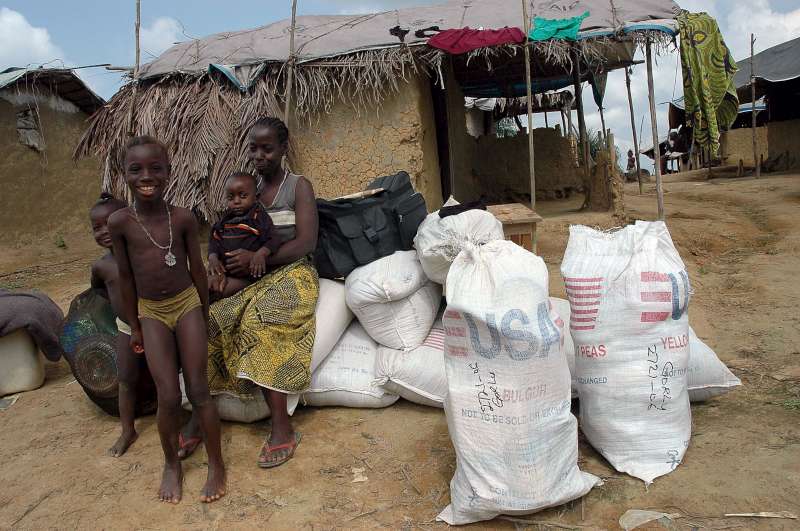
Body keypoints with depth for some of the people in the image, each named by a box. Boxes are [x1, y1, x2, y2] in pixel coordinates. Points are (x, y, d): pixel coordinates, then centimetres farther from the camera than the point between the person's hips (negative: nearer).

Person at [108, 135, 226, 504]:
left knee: (198, 390, 0)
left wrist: (204, 315, 8)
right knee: (168, 396, -2)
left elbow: (197, 269, 1)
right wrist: (133, 325, 6)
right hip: (151, 312, 1)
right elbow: (126, 276, 0)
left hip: (187, 304, 0)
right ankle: (172, 464, 23)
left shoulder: (183, 218, -8)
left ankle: (217, 464, 16)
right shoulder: (120, 222, -8)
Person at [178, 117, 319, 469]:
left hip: (290, 273, -5)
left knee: (260, 324, -34)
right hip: (249, 279, 5)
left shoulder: (299, 187, 1)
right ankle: (198, 413, -11)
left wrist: (256, 258, -18)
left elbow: (306, 243, -10)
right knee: (205, 321, -21)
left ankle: (282, 427, -29)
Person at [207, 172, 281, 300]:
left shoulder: (259, 218, -4)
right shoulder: (225, 221, 13)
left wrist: (261, 254, -31)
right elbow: (214, 240, 14)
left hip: (249, 272, -5)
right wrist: (213, 258, -7)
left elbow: (273, 240, -12)